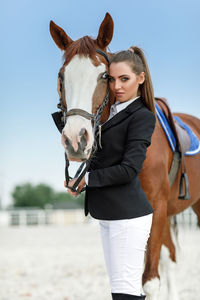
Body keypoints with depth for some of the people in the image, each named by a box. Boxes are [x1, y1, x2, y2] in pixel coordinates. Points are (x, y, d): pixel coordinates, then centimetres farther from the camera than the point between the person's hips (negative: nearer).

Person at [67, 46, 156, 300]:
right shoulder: (110, 111, 12)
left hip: (128, 215, -9)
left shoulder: (142, 117, -11)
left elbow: (129, 169, -19)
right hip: (108, 214, 9)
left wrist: (86, 179, -11)